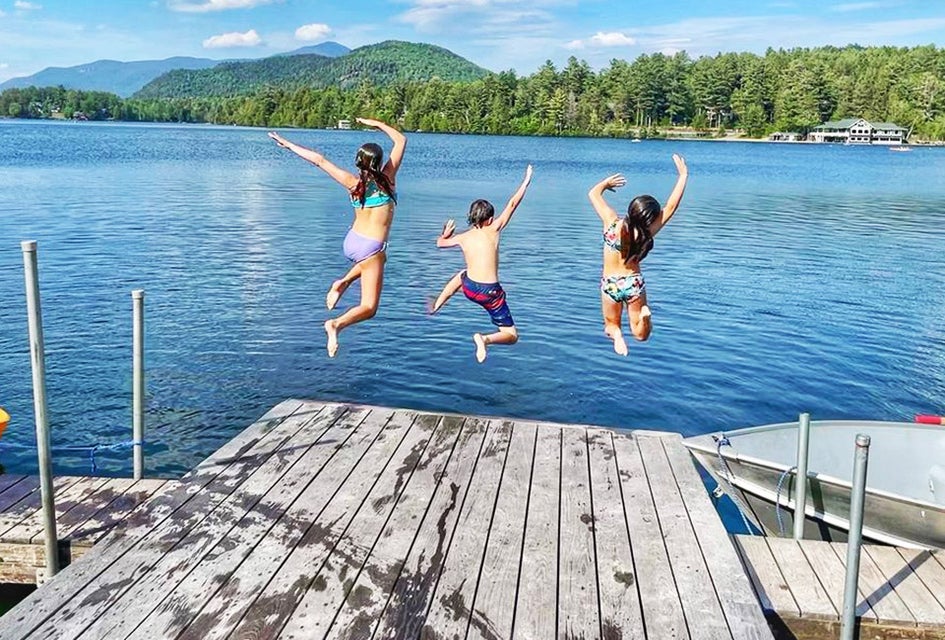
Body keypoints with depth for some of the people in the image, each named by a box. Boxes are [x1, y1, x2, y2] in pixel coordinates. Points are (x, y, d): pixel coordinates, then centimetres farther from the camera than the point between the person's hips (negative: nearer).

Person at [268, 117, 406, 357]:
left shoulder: (353, 183, -3)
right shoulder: (387, 178, -9)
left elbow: (320, 160, -1)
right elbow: (401, 140, 2)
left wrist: (289, 145, 6)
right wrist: (377, 124, 10)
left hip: (351, 242, 5)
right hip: (370, 248, -5)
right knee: (368, 308, 1)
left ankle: (343, 282, 22)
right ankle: (337, 324, -28)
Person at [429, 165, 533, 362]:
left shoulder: (463, 237, 4)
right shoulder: (493, 230, -5)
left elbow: (440, 243, 25)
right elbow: (513, 204, 2)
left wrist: (446, 233, 47)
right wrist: (526, 181, 13)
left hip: (469, 288, 4)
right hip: (490, 292, -4)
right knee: (512, 336, 6)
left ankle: (436, 306, 33)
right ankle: (485, 338, -26)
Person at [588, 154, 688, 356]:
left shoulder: (612, 223, -20)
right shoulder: (647, 233, -18)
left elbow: (593, 193, -10)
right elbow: (671, 207, -14)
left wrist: (606, 182, 11)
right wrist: (683, 175, -7)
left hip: (610, 284, 0)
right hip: (634, 283, 0)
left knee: (611, 325, 22)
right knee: (641, 334, 14)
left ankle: (616, 334, -15)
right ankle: (644, 315, -20)